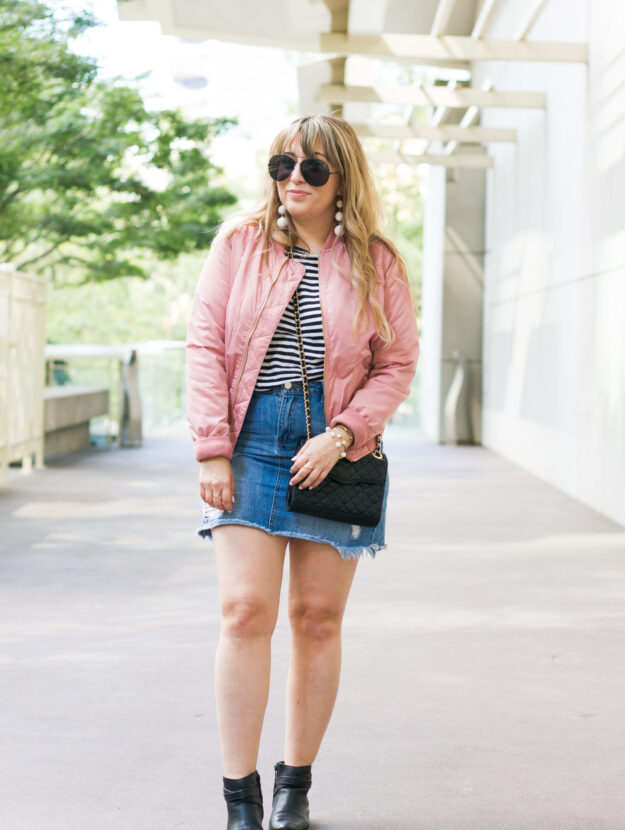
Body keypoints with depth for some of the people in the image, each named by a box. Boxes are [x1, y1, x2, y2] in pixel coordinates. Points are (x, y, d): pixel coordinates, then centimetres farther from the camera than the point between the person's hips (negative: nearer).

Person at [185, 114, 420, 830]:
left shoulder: (375, 262, 5)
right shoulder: (240, 243, 6)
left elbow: (398, 363, 4)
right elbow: (204, 343, 3)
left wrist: (340, 435, -10)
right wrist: (212, 448, -5)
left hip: (335, 450, 1)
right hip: (250, 441, 0)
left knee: (318, 617, 4)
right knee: (245, 610, -10)